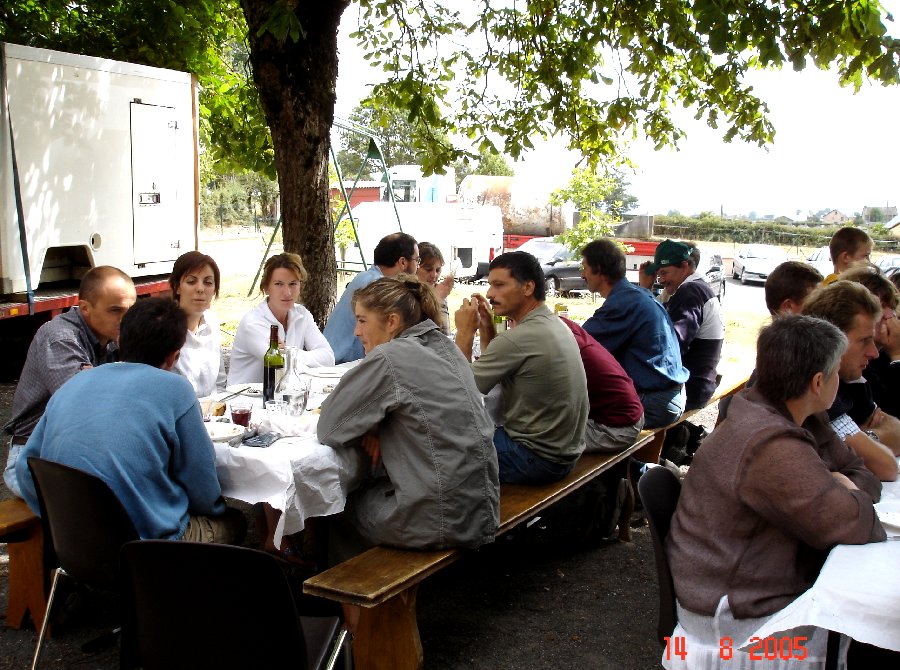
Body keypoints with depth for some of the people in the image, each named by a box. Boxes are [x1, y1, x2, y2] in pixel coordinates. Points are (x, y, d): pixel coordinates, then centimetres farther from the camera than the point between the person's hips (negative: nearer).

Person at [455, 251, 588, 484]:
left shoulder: (520, 338, -25)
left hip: (538, 459, -9)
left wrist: (465, 332, -8)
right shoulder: (554, 324, 5)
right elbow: (494, 368, 15)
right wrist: (487, 327, 5)